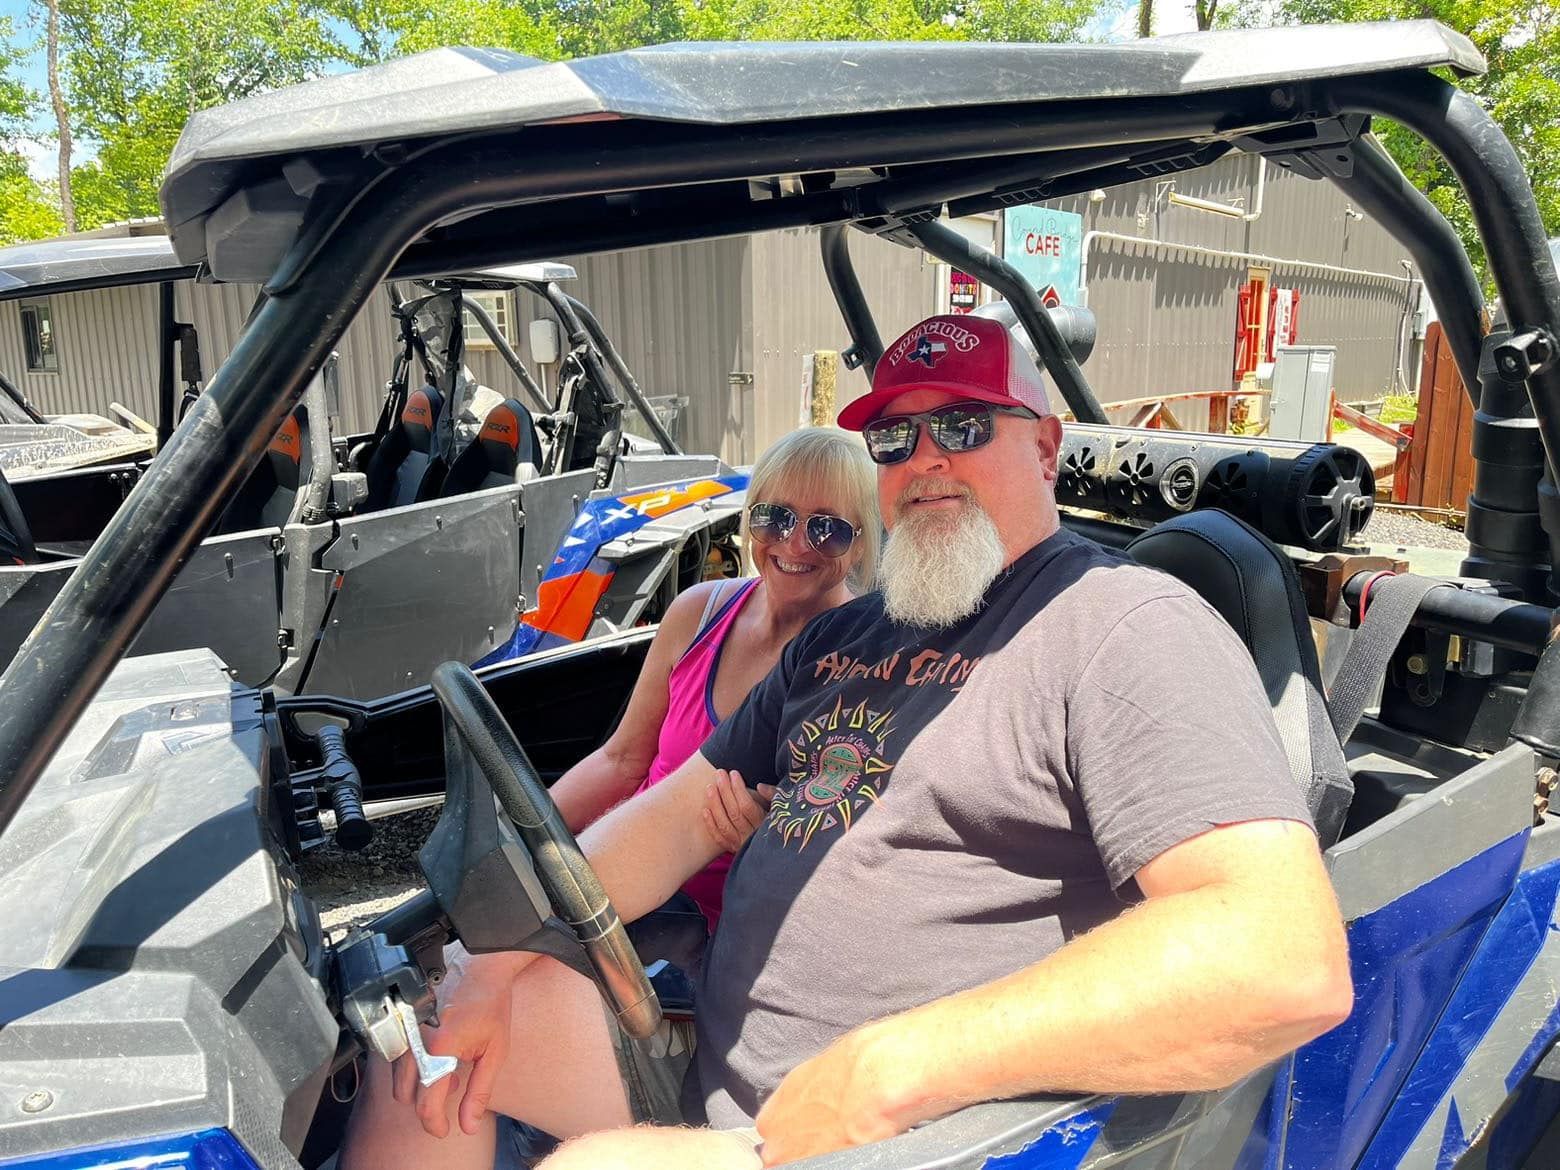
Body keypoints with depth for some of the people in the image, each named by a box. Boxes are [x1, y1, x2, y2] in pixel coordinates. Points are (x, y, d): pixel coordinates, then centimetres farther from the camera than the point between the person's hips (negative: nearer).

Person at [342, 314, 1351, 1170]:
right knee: (431, 1029, 9)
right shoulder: (842, 637, 13)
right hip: (715, 1082, 8)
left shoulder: (1130, 627, -14)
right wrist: (503, 964, 0)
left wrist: (888, 1071, -27)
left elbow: (1290, 959, -26)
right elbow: (683, 813, 13)